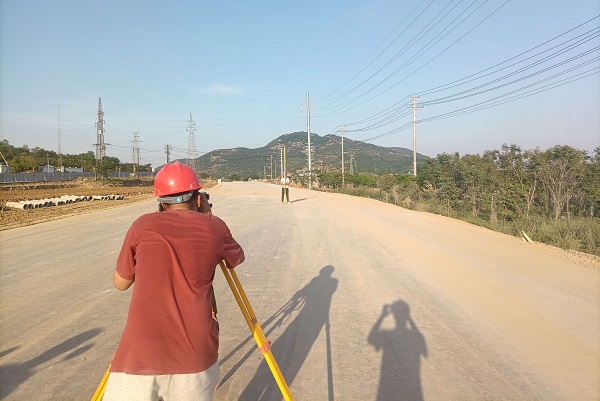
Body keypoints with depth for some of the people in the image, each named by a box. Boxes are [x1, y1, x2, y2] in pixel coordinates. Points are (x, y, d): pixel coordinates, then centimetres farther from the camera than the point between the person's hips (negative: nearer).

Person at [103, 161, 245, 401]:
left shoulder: (142, 226, 4)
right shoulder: (214, 228, 4)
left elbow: (120, 283, 17)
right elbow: (238, 258, 25)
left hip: (139, 355, -1)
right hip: (196, 356, 1)